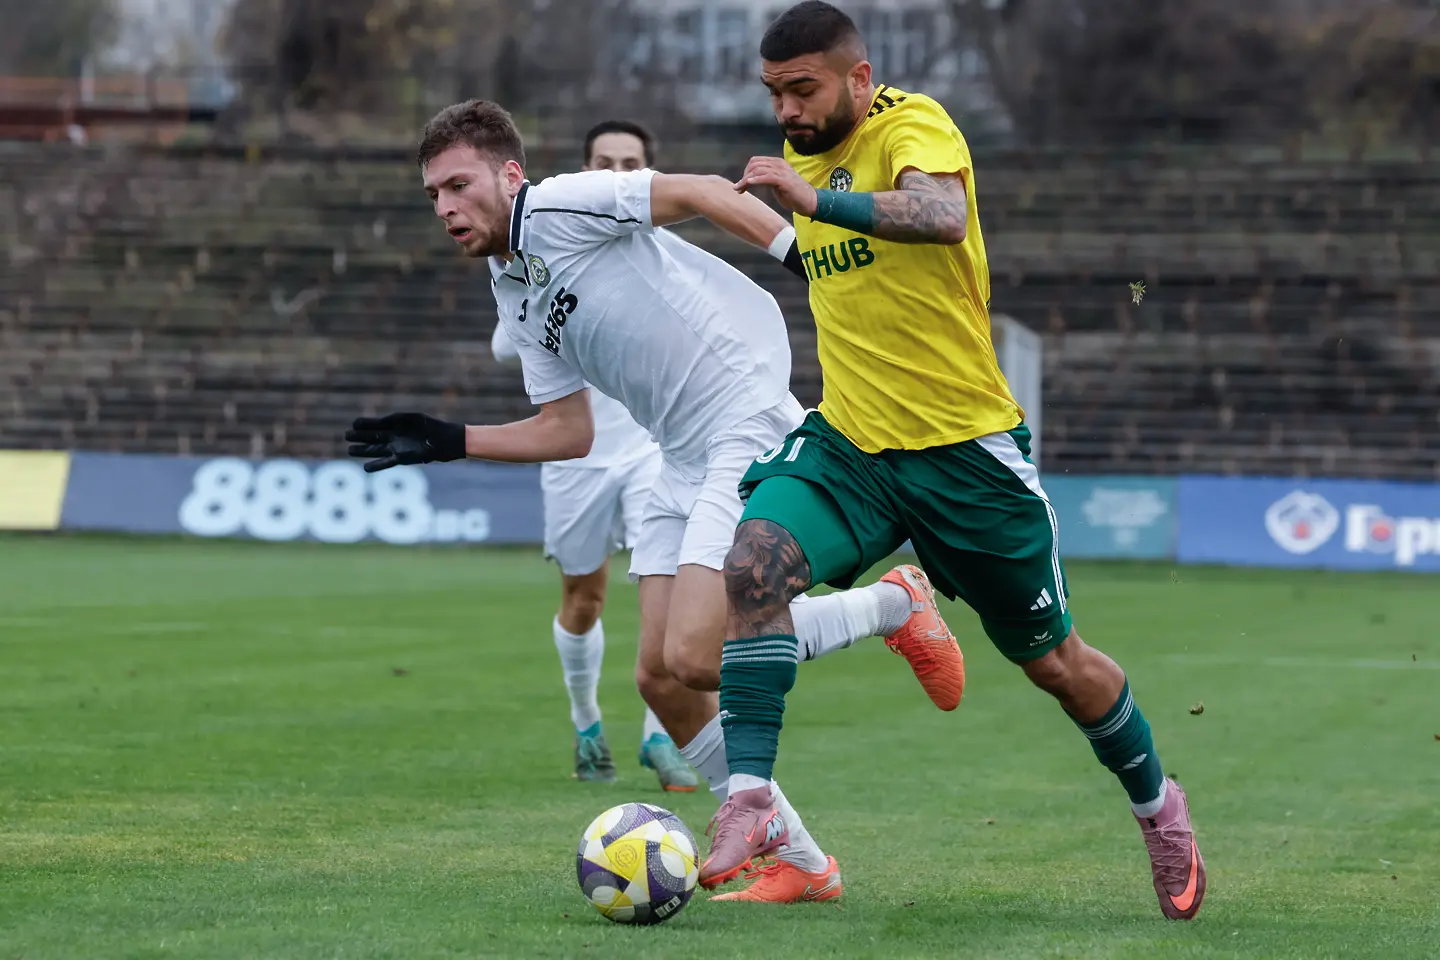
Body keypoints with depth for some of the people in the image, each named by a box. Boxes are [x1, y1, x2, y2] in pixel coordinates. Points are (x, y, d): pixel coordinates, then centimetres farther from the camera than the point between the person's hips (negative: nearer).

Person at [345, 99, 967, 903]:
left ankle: (895, 605, 3)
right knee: (661, 680, 3)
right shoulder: (519, 302, 17)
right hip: (683, 462, 9)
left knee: (694, 658, -18)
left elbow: (702, 193, -14)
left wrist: (809, 256, -23)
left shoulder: (560, 207, -8)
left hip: (751, 429, -9)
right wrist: (447, 443, 14)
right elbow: (569, 431, 20)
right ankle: (802, 865, 13)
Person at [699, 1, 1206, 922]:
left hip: (966, 447, -5)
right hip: (848, 441, 5)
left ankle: (1158, 805, 34)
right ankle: (750, 802, -24)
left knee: (1052, 658, 8)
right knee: (754, 561, -25)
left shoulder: (914, 124, -14)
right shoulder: (803, 161, 9)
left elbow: (941, 215, -38)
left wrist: (818, 200, -49)